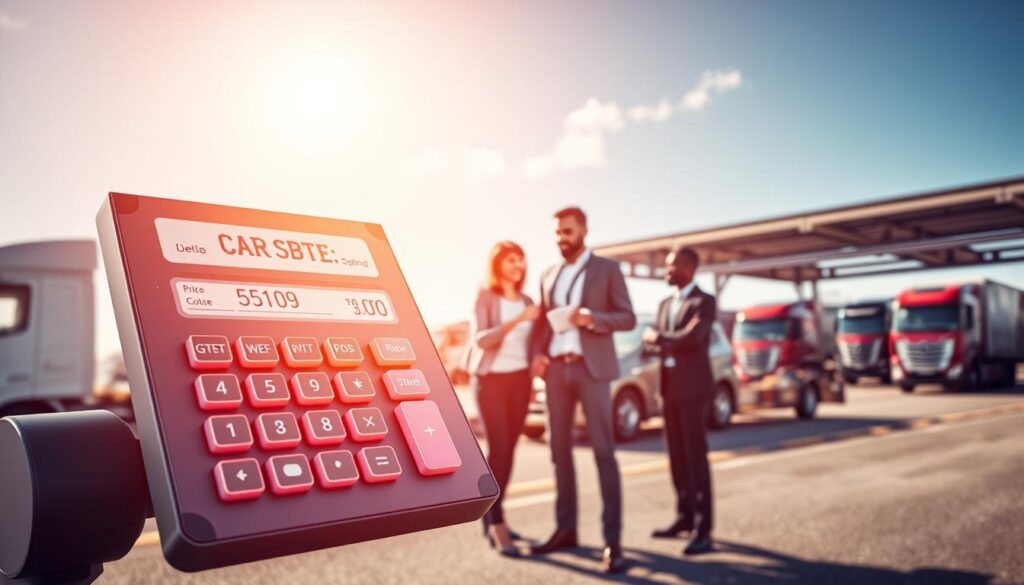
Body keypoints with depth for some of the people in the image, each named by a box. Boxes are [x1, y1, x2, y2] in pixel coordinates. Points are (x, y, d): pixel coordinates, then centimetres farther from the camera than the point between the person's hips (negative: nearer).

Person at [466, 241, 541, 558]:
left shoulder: (527, 301, 12)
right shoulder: (484, 297, -3)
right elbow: (481, 339, -16)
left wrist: (533, 378, 8)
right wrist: (516, 320, -25)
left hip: (519, 380, 5)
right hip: (491, 379, -5)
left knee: (508, 449, 4)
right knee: (499, 449, -11)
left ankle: (491, 513, 18)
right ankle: (497, 524, -7)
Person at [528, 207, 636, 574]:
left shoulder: (607, 269, 4)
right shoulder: (549, 276, 17)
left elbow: (628, 318, -1)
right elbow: (542, 321, 17)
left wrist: (591, 318, -17)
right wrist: (537, 354, -1)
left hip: (591, 367, -5)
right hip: (556, 368, 5)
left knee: (603, 452, -6)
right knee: (560, 450, 8)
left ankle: (613, 541, -4)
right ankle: (565, 528, 18)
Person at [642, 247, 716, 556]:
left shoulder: (704, 301, -6)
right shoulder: (665, 304, 17)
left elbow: (693, 337, -21)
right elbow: (653, 340, 11)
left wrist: (660, 338, -6)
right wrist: (670, 342, -10)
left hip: (693, 387, -7)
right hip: (669, 386, 7)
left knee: (696, 456, -6)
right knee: (677, 456, 10)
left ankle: (703, 528, -2)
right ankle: (685, 516, 20)